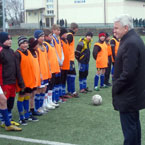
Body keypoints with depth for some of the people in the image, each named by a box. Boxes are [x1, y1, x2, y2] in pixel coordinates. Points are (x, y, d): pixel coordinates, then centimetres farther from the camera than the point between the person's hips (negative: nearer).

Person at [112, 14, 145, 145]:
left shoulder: (130, 43, -22)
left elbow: (128, 73, -27)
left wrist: (116, 87, -13)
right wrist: (117, 86, 15)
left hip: (128, 96, -11)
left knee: (129, 128, -2)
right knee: (134, 123, 21)